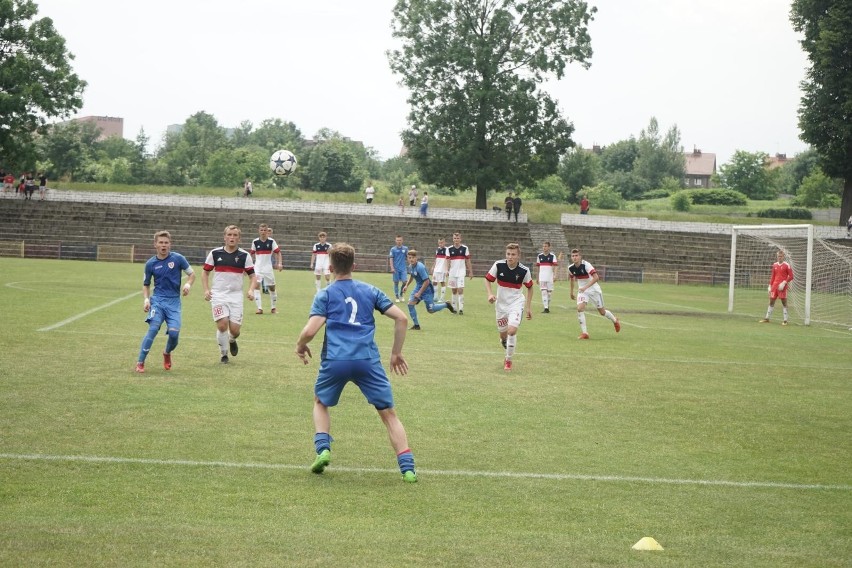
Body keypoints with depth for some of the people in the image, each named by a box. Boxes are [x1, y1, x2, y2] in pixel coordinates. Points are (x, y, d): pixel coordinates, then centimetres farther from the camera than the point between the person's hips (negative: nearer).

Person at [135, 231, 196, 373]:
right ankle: (140, 362, -16)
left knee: (174, 332, -13)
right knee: (153, 328, -21)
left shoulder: (178, 259, -1)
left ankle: (167, 353, 23)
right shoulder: (150, 264, 3)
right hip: (157, 300, 0)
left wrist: (188, 285, -11)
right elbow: (146, 284, 15)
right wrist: (146, 299, -1)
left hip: (174, 301, 0)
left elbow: (191, 274, 9)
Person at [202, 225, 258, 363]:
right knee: (222, 324, -16)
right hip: (218, 295, -1)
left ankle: (232, 340, 34)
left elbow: (252, 276, 3)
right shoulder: (215, 253, 2)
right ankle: (224, 355, 5)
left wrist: (251, 290, -16)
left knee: (234, 329, -5)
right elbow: (205, 272, 11)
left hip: (236, 295, 1)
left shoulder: (245, 255, 1)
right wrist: (206, 289, -3)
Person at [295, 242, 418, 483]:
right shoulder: (370, 291, 14)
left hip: (335, 360, -1)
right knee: (389, 414, 7)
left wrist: (300, 346, 16)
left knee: (320, 403, 27)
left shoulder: (324, 295, 7)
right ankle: (407, 468, -4)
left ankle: (322, 449, 8)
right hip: (368, 360, 1)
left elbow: (310, 331, -5)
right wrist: (396, 353, 18)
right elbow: (401, 319, 9)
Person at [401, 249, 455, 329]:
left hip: (427, 289, -7)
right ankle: (416, 325, 3)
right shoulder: (410, 266, -1)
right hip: (418, 287, 7)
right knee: (410, 303, -9)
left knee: (430, 310, -1)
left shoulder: (420, 267, -27)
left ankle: (446, 305, 26)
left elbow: (426, 281, -26)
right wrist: (406, 285, 11)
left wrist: (419, 293, -23)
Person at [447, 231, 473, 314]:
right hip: (452, 272, 2)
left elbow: (468, 260, 5)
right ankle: (454, 308, 19)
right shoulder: (449, 249, 1)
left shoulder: (465, 248, 0)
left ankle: (461, 308, -13)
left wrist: (470, 272, 6)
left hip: (461, 272, -2)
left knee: (460, 290, -14)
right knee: (454, 291, 9)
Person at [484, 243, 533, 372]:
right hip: (501, 303, 2)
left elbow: (530, 287, 3)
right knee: (503, 334, 11)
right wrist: (490, 294, -18)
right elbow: (487, 279, -1)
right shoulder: (498, 265, -13)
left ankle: (508, 360, -4)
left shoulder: (524, 270, -14)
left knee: (512, 331, -22)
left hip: (516, 303, -2)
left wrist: (528, 307, 4)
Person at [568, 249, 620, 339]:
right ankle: (584, 333, -15)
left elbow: (596, 277, -33)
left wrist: (585, 287, -42)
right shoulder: (571, 268, -7)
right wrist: (571, 292, 21)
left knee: (602, 312, 9)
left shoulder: (586, 265, -25)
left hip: (594, 290, -4)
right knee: (580, 308, -20)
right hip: (582, 290, 4)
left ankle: (615, 321, 40)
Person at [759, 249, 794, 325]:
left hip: (782, 287, -6)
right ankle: (767, 318, 17)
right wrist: (770, 286, 13)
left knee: (784, 302, -4)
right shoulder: (774, 265, 12)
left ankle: (785, 320, 0)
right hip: (775, 286, 6)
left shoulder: (787, 265, -5)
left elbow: (791, 276, -6)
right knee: (771, 301, 9)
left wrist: (784, 283, -17)